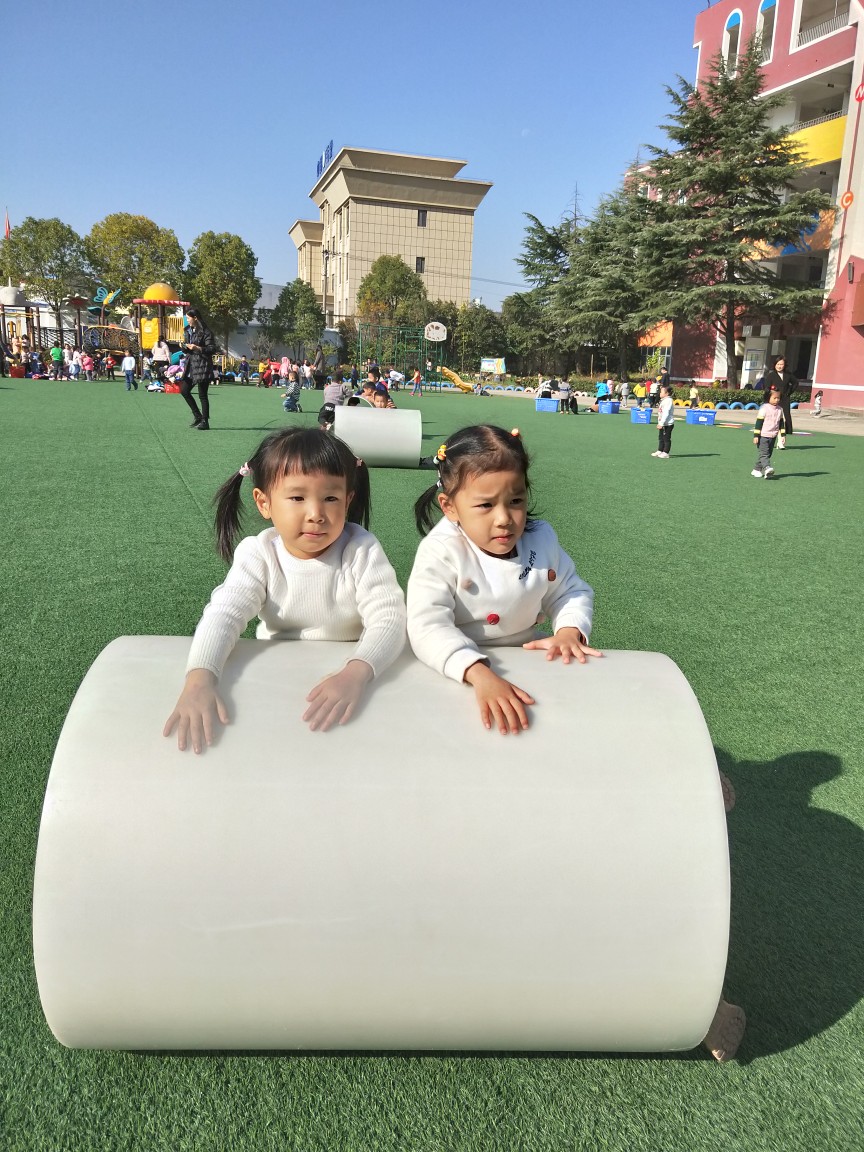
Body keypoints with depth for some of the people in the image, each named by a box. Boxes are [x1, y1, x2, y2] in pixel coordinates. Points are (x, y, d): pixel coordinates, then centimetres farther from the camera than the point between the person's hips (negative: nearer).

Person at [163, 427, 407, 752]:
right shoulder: (257, 554, -10)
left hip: (347, 670, 0)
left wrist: (355, 674, -41)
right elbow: (224, 613, -20)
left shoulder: (361, 550, -15)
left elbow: (388, 620, -22)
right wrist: (199, 678, -39)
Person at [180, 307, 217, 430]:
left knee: (202, 395, -5)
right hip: (191, 365, 9)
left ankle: (205, 422, 1)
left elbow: (212, 348, -14)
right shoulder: (188, 331, 14)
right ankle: (198, 416, 20)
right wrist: (185, 347, 0)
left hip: (202, 366, -9)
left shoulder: (205, 332, -10)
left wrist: (198, 348, -24)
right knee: (184, 390, 9)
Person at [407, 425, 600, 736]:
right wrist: (480, 674, -46)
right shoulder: (441, 552, -19)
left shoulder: (542, 538, -2)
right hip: (456, 671, -3)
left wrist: (569, 631, -10)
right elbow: (428, 626, -30)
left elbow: (571, 592, 12)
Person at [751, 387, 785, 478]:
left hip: (773, 436, 6)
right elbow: (759, 422, -9)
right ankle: (767, 467, -33)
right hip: (763, 436, -6)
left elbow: (782, 422, 16)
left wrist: (782, 435, 13)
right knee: (764, 453, -17)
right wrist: (756, 436, -12)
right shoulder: (764, 408, -9)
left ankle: (757, 470, 15)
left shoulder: (780, 409, 7)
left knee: (768, 454, 8)